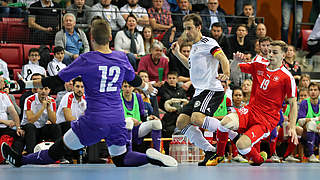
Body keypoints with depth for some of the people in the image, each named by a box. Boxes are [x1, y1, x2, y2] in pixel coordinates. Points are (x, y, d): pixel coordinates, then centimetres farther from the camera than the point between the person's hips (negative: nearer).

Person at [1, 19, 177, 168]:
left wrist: (27, 84, 5)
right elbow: (134, 80, 22)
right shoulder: (121, 58, 4)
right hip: (118, 119, 4)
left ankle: (20, 160, 14)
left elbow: (57, 80, -5)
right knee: (121, 159, 18)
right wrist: (148, 87, 45)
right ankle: (150, 157, -5)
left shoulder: (86, 59, -8)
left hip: (94, 120, -4)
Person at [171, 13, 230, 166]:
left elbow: (223, 58, -19)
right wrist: (178, 54, 37)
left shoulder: (208, 42, -4)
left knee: (197, 118, -30)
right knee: (181, 122, 3)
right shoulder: (194, 46, 24)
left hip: (212, 89, -10)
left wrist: (226, 73, -37)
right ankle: (210, 151, 5)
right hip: (199, 91, 10)